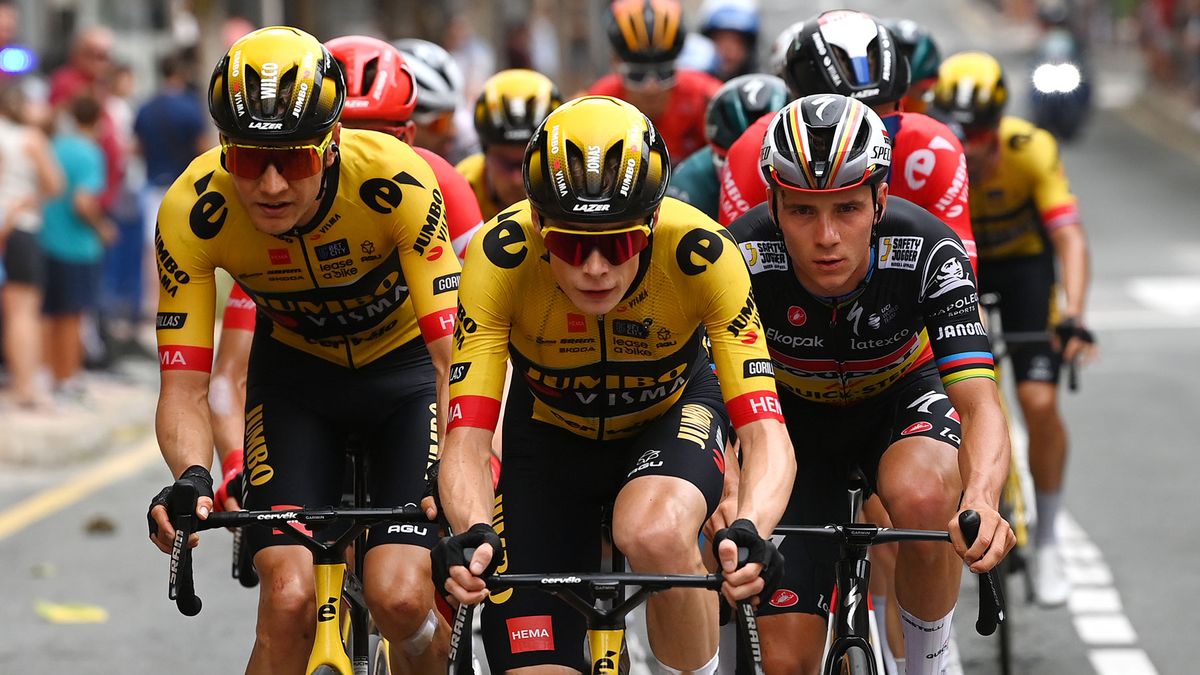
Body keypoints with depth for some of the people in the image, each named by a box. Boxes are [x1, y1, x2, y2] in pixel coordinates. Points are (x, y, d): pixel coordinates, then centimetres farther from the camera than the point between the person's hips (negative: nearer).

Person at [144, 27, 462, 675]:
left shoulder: (396, 180, -34)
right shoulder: (192, 212, -28)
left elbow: (453, 356, -35)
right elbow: (184, 388, -25)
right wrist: (190, 477, -45)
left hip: (404, 361, -1)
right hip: (296, 371, 2)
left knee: (400, 601, -18)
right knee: (288, 600, -18)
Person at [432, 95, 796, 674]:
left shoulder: (700, 253, -33)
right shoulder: (500, 256, -32)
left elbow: (765, 434, -36)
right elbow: (467, 438, -34)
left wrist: (749, 531, -56)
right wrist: (474, 534, -55)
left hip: (671, 414, -1)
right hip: (551, 430, 1)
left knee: (654, 534, -36)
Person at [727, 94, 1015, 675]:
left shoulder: (927, 251, -31)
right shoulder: (745, 257, -31)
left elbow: (979, 403, -37)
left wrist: (981, 500, -58)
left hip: (902, 396, -1)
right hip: (797, 414, 1)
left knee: (922, 498, -37)